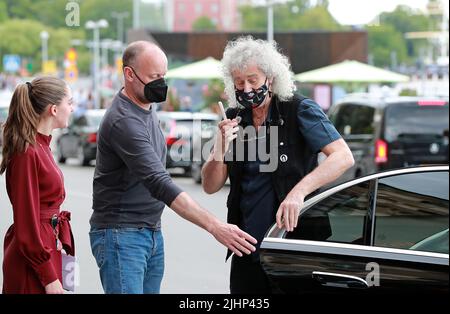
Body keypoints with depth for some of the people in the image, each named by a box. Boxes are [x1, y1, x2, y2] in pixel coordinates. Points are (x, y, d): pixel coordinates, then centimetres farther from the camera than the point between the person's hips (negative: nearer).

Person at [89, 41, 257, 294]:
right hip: (121, 235, -9)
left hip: (153, 233, 9)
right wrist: (214, 226, -35)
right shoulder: (124, 121, -21)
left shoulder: (148, 108, 11)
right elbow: (160, 184, -30)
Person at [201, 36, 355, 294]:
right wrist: (221, 149, -13)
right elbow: (211, 186, 8)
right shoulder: (235, 119, 8)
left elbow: (343, 157, -19)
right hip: (247, 251, 5)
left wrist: (298, 191, -32)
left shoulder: (299, 111, -6)